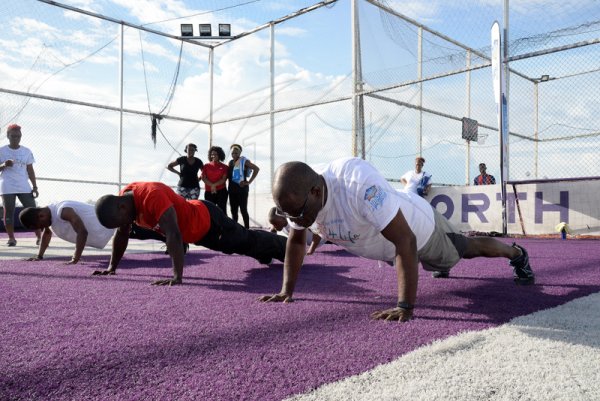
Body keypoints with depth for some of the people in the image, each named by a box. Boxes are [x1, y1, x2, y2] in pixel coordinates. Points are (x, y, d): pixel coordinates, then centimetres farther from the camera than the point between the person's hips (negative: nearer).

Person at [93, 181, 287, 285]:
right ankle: (268, 256, 58)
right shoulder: (124, 197, -13)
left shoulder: (152, 195, -41)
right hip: (195, 232, 8)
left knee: (249, 242, 13)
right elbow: (122, 235, 1)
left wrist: (177, 276, -50)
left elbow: (173, 234, -48)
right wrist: (112, 267, 1)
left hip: (207, 221, -8)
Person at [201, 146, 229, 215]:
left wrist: (214, 185, -17)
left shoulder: (224, 167, 4)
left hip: (221, 191, -1)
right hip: (209, 192, 2)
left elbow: (224, 179, -4)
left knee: (222, 211, -3)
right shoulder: (206, 166, 8)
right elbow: (203, 178, -1)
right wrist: (212, 185, -14)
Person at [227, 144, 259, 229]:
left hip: (242, 188, -6)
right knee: (233, 210, 10)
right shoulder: (230, 162, 11)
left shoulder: (244, 161, -6)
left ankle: (247, 229, 1)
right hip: (232, 188, 6)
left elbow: (256, 169, -14)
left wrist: (249, 182, -15)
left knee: (243, 210, -5)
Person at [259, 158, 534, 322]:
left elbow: (405, 241, -47)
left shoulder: (358, 182, -48)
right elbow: (296, 241, -6)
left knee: (468, 249, 21)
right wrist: (286, 290, -10)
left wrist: (405, 307, -48)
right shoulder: (297, 196, -26)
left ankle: (517, 254, 51)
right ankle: (438, 266, 72)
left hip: (419, 227, -6)